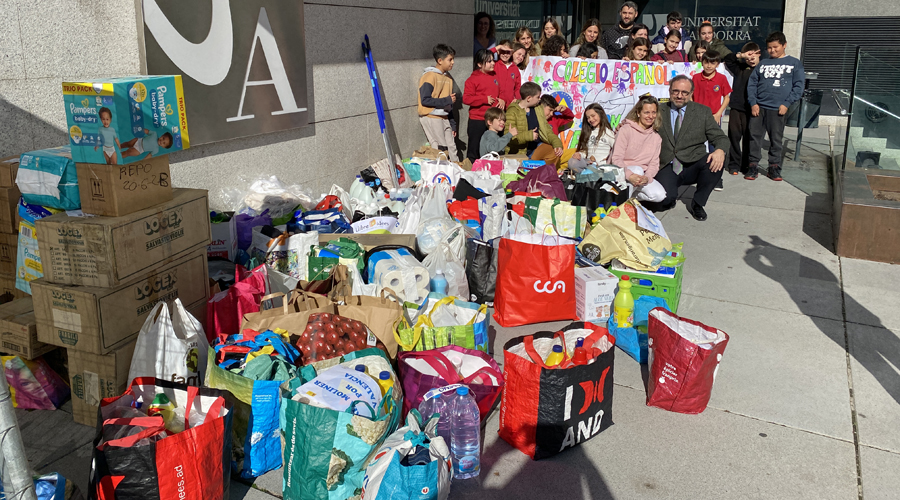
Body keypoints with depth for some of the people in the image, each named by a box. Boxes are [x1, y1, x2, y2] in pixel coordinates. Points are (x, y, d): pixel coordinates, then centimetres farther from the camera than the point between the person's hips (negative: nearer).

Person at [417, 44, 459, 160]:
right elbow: (425, 100, -20)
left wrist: (452, 124, 15)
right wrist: (447, 100, -18)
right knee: (442, 150, -6)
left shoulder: (448, 77, 13)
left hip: (444, 118, 8)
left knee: (452, 148, 8)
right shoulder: (429, 76, -12)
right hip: (430, 117, -8)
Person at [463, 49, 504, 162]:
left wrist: (502, 100, 2)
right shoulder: (473, 79, -8)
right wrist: (485, 99, -17)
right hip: (477, 120, -6)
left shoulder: (494, 76, 12)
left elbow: (499, 93, 24)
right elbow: (466, 99, -16)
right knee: (474, 149, 2)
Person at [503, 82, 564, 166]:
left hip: (538, 146, 6)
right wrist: (528, 135, -26)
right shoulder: (512, 112, -10)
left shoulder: (539, 108, 12)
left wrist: (557, 144, -5)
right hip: (520, 151, -6)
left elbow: (547, 130, 11)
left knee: (555, 152, -20)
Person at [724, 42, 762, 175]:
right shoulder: (740, 68, 10)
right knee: (734, 136, 5)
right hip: (736, 108, 3)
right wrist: (740, 56, -4)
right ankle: (734, 164, 13)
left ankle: (747, 165, 14)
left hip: (750, 109, -3)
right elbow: (727, 60, 11)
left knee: (748, 137, 4)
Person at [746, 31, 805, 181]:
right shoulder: (763, 63, 13)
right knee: (754, 136, 1)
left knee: (776, 139, 5)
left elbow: (798, 86, 1)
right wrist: (753, 103, -4)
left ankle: (774, 167, 15)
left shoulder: (795, 63, 6)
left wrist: (786, 103, -9)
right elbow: (752, 83, 9)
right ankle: (753, 166, 9)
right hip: (758, 107, 2)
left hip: (777, 109, -2)